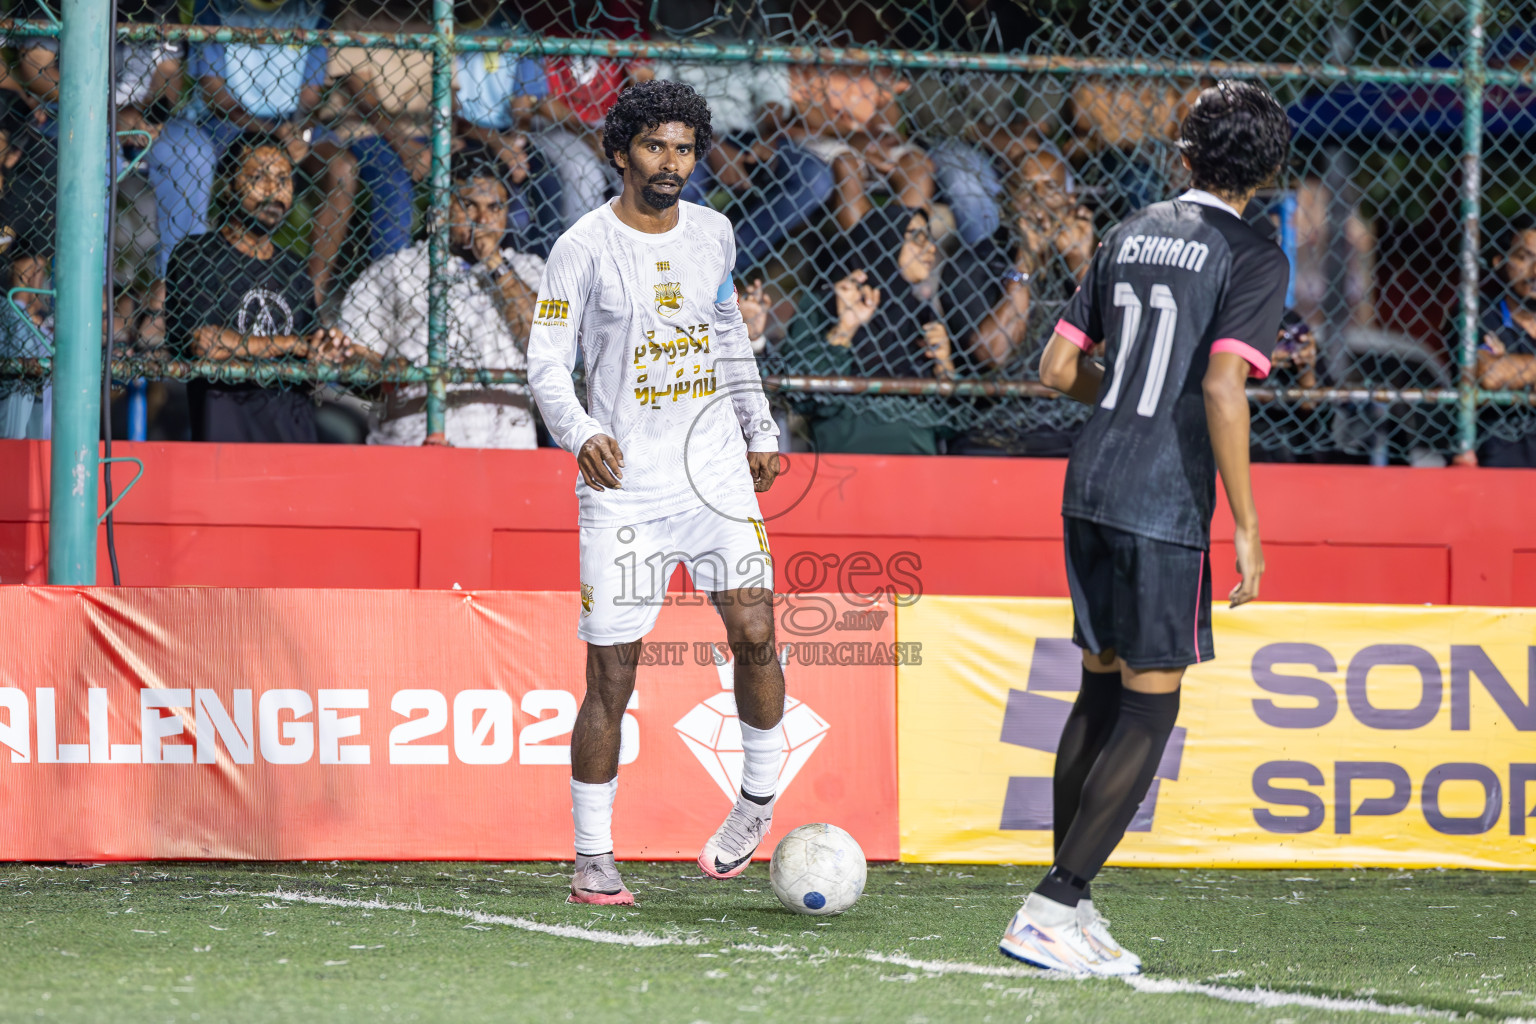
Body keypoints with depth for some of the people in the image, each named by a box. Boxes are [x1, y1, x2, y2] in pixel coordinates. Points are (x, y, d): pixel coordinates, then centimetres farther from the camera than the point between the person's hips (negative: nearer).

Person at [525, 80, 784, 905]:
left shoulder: (712, 234, 9)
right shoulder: (583, 247, -5)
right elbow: (546, 362, -8)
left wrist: (759, 430, 26)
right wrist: (580, 433, -25)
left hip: (716, 473, 3)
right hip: (623, 484, -3)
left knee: (754, 633, -12)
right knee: (611, 676, -3)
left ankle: (758, 800, 11)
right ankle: (593, 859, 7)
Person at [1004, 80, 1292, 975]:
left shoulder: (1131, 235, 12)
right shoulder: (1253, 258, -7)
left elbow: (1059, 369, 13)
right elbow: (1222, 390, -18)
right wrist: (1247, 525, -14)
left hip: (1089, 489, 7)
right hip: (1166, 503, -7)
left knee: (1103, 690, 17)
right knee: (1149, 708, -2)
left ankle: (1071, 900, 18)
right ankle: (1052, 911, -9)